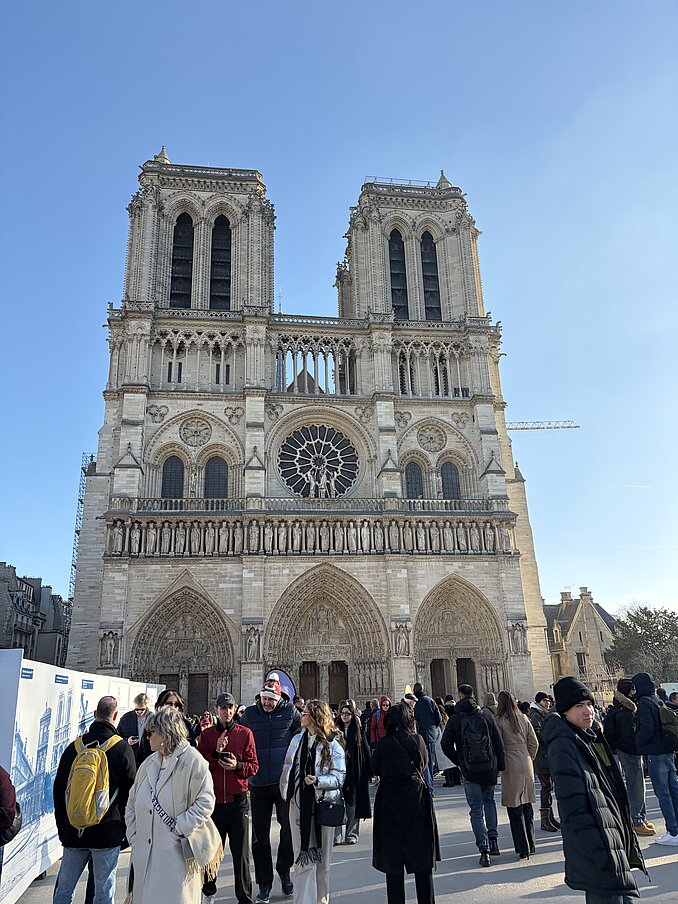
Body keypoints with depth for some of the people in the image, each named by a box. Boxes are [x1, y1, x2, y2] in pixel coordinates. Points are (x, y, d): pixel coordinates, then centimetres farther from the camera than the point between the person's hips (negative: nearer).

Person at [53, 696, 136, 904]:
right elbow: (130, 793, -5)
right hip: (108, 832, -3)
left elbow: (59, 790, 8)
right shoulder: (122, 748, -9)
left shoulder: (74, 747, 1)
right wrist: (125, 829, 8)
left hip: (73, 831, 3)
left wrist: (62, 828, 17)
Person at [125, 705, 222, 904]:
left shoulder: (192, 760, -10)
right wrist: (134, 835, 9)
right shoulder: (148, 763, 11)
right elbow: (132, 803, 19)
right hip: (145, 853, 6)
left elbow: (206, 801, -13)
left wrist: (180, 828, -15)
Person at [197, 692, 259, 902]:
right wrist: (216, 752, -17)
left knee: (241, 852, 4)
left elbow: (254, 766, 0)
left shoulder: (245, 733, 0)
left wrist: (237, 766, -18)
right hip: (213, 800, 1)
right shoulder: (206, 734, 3)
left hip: (238, 800, -1)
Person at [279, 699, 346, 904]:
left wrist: (318, 780, -23)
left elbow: (339, 777, -10)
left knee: (321, 856, 11)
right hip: (299, 803, 3)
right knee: (303, 857, 3)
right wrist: (285, 792, 7)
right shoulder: (297, 740, 6)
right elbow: (288, 768, 12)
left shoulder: (332, 744, -7)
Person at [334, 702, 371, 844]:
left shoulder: (358, 730, 4)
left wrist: (369, 770, -1)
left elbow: (366, 751, 4)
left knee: (353, 804, 6)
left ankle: (352, 834, 17)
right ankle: (336, 836, 4)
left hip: (355, 772, 1)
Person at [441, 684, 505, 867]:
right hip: (490, 769, 2)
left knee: (476, 810, 6)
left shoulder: (455, 719, -5)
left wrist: (459, 762, 5)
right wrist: (500, 766, 9)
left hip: (470, 770, -2)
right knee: (489, 801, 24)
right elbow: (499, 743, 1)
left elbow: (446, 744, -8)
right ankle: (493, 837, 11)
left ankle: (484, 850, 1)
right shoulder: (486, 716, 0)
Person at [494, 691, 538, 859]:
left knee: (514, 809, 2)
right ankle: (530, 845, 26)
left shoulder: (499, 721, -10)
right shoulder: (524, 719, 4)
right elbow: (534, 743, 7)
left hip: (511, 768, -5)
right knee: (527, 806, 17)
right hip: (527, 766, 5)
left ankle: (523, 849, 4)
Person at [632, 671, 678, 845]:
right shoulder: (659, 701, 11)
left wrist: (637, 742, -7)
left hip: (655, 753, -8)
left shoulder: (644, 703, -14)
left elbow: (647, 729, -20)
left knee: (663, 793, -1)